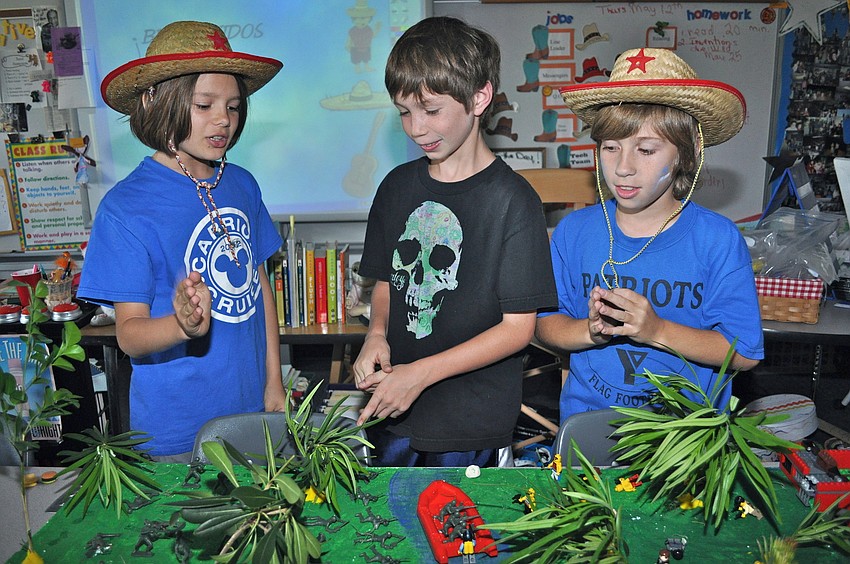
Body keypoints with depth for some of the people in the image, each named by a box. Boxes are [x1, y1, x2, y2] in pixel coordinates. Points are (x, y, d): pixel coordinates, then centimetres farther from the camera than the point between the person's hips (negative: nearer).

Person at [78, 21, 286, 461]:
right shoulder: (125, 207, -15)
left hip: (250, 412, 5)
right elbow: (129, 333, -15)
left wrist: (274, 383, 6)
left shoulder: (242, 185, 0)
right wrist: (185, 326, -37)